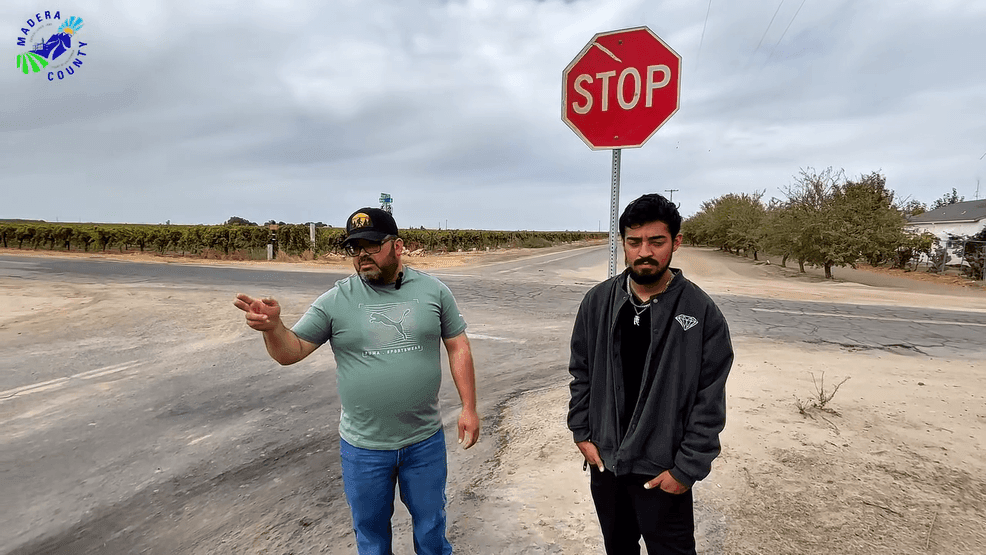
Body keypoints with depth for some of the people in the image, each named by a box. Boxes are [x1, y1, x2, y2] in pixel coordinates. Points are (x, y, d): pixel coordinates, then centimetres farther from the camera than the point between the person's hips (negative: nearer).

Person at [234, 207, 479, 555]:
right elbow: (291, 352, -6)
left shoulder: (433, 291, -6)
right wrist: (272, 326, -27)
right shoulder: (335, 301, -8)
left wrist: (469, 407, -4)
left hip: (426, 441, 0)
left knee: (431, 524, 21)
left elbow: (458, 347, -1)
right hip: (363, 447, 0)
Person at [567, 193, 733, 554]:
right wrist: (582, 433, 1)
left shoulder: (702, 313, -13)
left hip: (662, 471, -3)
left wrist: (687, 469, -12)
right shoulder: (598, 301, -4)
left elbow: (709, 401, -11)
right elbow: (581, 373, 4)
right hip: (603, 461, 4)